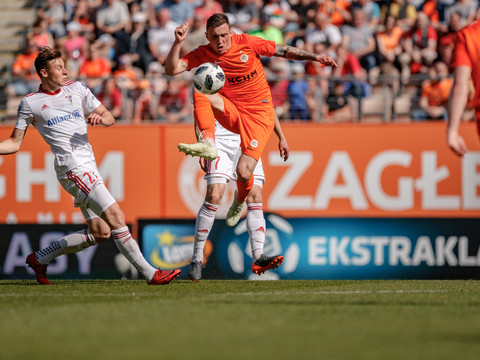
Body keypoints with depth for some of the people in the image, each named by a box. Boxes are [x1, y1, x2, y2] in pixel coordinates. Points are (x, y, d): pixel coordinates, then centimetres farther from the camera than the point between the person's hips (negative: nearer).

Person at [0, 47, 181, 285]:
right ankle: (150, 274, -16)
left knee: (99, 233, 8)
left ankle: (40, 258, 19)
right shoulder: (30, 103, 2)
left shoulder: (76, 89, 14)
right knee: (115, 217, -16)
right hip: (72, 168, -7)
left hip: (88, 166, 7)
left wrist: (101, 118, -8)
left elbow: (109, 118, 15)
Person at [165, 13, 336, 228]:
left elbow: (284, 51, 1)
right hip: (232, 115, 2)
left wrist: (314, 57, -6)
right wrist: (178, 42, -26)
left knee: (244, 173, -16)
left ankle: (240, 201, 21)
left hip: (259, 116, -2)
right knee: (200, 91, -26)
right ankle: (208, 143, -35)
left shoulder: (246, 43, -8)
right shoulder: (203, 55, -3)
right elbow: (171, 70, -12)